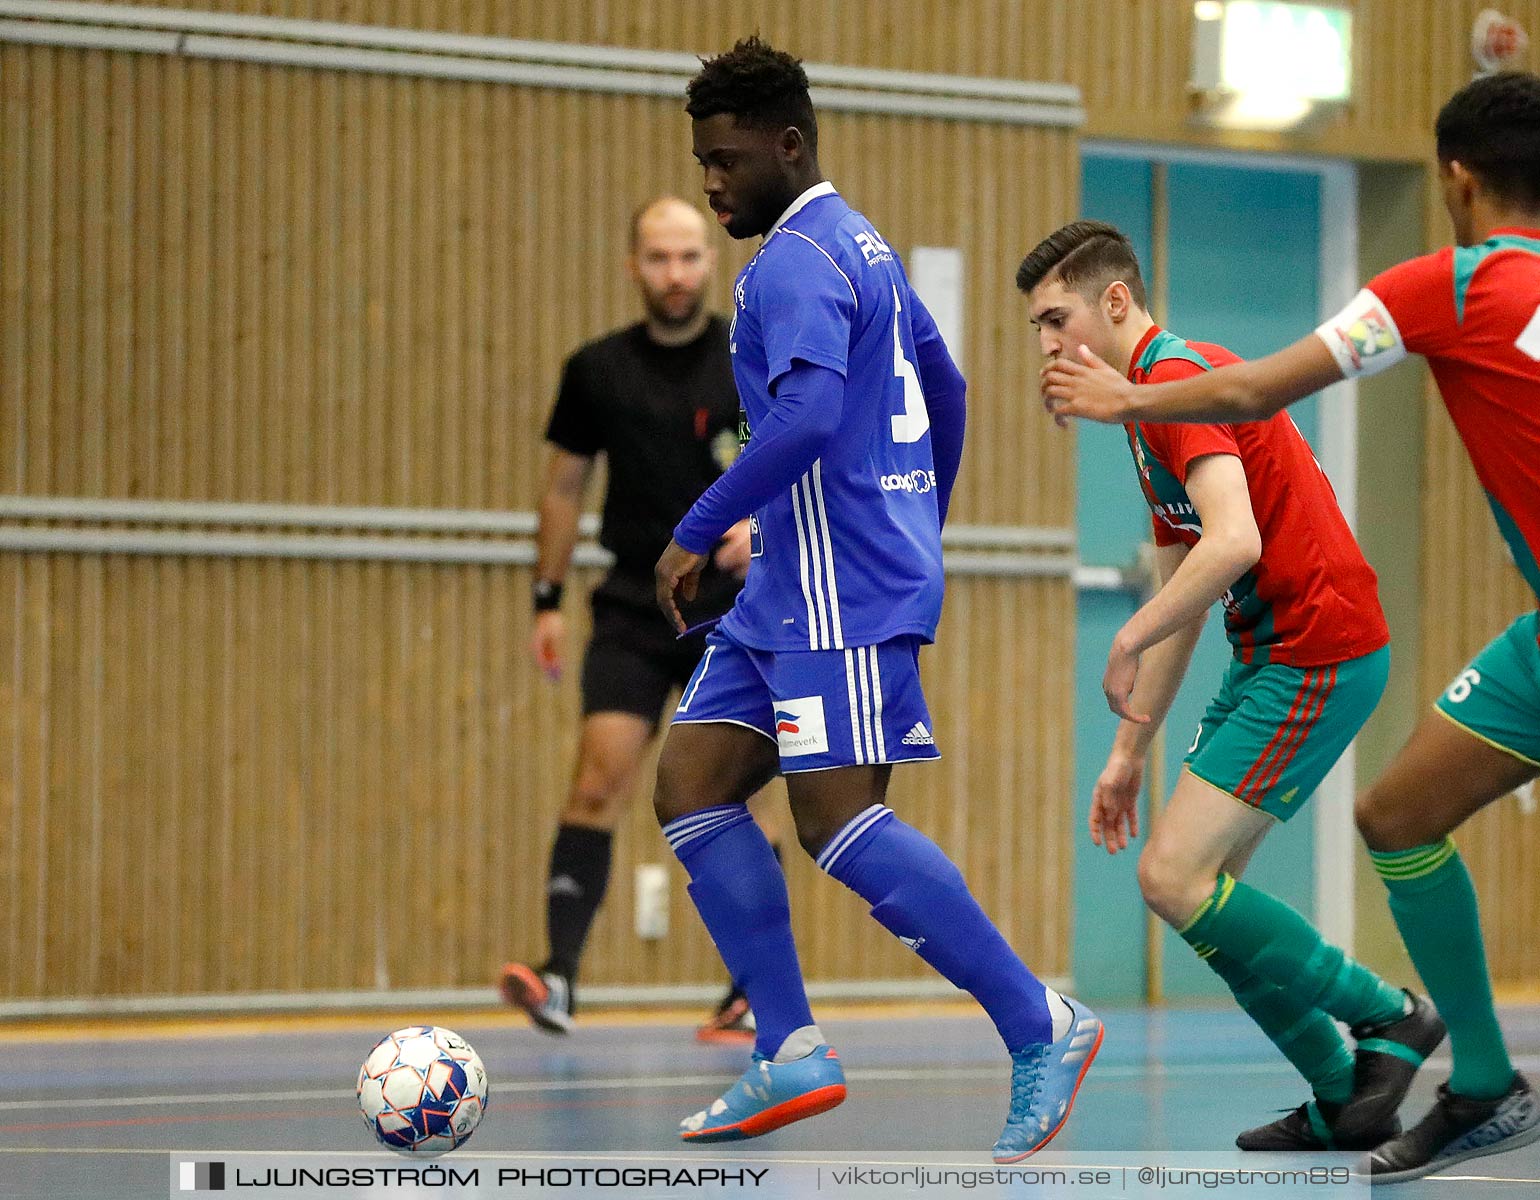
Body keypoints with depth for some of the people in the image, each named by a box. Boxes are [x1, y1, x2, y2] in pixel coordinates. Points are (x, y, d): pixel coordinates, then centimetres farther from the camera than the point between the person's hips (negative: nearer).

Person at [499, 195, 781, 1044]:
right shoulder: (598, 370, 3)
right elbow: (565, 483, 13)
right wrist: (547, 600, 9)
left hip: (734, 609, -1)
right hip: (634, 608, 1)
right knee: (600, 776, -14)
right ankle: (559, 975, -19)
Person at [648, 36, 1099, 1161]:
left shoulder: (794, 264, -14)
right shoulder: (862, 245, 19)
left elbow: (807, 417, -28)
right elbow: (943, 386, 27)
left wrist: (699, 532, -21)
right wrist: (923, 532, 35)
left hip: (843, 591, -11)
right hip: (794, 590, 11)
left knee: (842, 823, -13)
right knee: (691, 784, 5)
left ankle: (1041, 1028, -7)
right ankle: (793, 1055, 3)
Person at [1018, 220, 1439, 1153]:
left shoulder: (1178, 377, -13)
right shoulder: (1158, 400, 20)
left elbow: (1233, 544, -29)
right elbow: (1184, 602, 25)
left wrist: (1128, 642, -20)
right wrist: (1129, 750, 24)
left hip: (1318, 655, -10)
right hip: (1275, 656, 10)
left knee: (1177, 880, -13)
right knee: (1193, 882, 8)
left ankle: (1389, 1017, -1)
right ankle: (1344, 1100, 13)